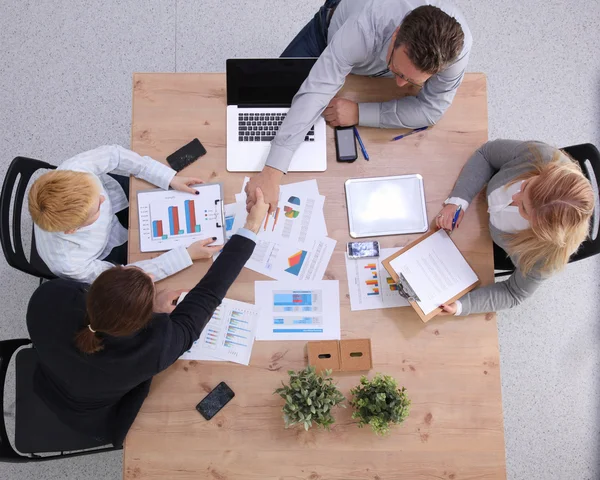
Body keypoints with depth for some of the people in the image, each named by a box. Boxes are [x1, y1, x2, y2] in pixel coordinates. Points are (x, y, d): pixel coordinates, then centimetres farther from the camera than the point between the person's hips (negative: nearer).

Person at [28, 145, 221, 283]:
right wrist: (188, 254, -35)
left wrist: (171, 179, -27)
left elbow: (113, 154, -22)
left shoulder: (72, 171, -42)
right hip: (105, 255, -2)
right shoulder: (69, 262, -44)